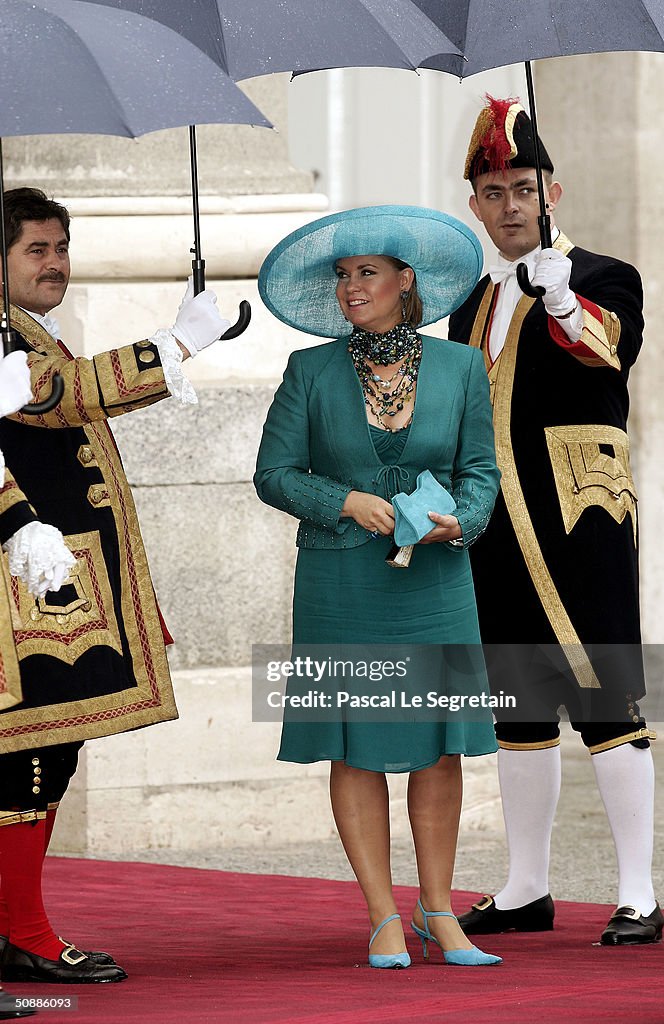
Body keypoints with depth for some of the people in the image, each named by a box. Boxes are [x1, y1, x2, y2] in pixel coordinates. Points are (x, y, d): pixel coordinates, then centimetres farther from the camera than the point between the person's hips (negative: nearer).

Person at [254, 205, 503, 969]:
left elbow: (481, 469, 7)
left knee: (440, 747, 1)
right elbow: (274, 473, 1)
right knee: (355, 748, 0)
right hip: (340, 583, -1)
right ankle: (384, 917, 7)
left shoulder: (460, 368, 4)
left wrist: (460, 521, -13)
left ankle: (437, 912, 12)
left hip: (434, 582, 1)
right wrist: (346, 501, -14)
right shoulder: (311, 372, 1)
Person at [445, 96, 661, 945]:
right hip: (496, 529, 6)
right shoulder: (474, 308, 16)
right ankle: (526, 890, 19)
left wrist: (562, 305, -45)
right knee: (518, 707, 11)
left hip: (579, 519, -6)